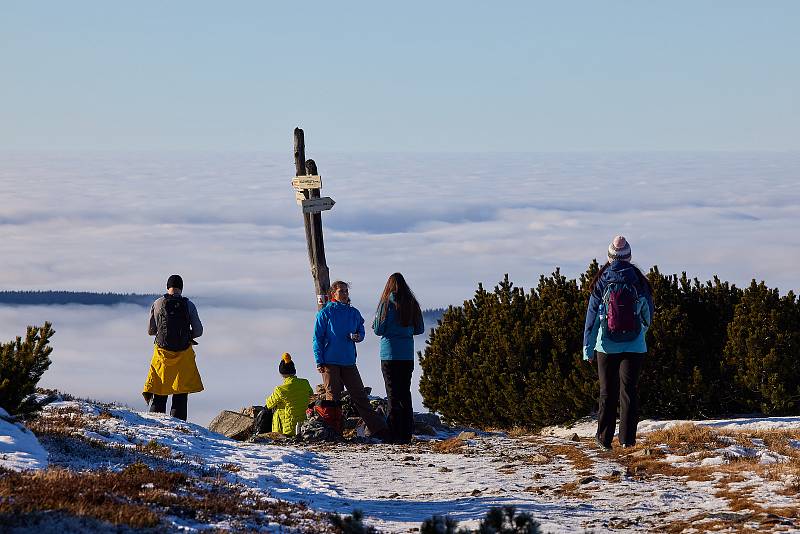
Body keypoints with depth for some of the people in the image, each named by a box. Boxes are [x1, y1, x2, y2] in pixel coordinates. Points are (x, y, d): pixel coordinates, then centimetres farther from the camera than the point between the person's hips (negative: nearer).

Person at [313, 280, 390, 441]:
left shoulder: (354, 313, 11)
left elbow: (361, 331, 22)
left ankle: (378, 429, 2)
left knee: (360, 396, 3)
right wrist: (319, 361, -9)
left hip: (349, 361, 4)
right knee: (333, 397, -2)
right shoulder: (325, 313, -1)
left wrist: (358, 337, -3)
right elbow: (317, 338, -2)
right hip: (330, 362, -4)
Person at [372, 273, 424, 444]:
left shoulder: (386, 303, -8)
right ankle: (407, 434, 9)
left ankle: (395, 434, -5)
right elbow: (420, 329, 10)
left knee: (393, 394, -1)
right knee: (405, 393, 11)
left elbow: (378, 330, -7)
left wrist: (375, 325, 15)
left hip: (389, 354, -4)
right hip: (407, 354, 4)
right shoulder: (412, 304, 3)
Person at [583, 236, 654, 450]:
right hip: (634, 346, 0)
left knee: (607, 392, 9)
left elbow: (592, 317, -2)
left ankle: (604, 437, 9)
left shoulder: (601, 282, -4)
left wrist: (588, 348, 2)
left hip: (606, 347, 0)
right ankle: (627, 438, 0)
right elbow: (648, 314, 9)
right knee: (629, 390, 4)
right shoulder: (639, 280, -2)